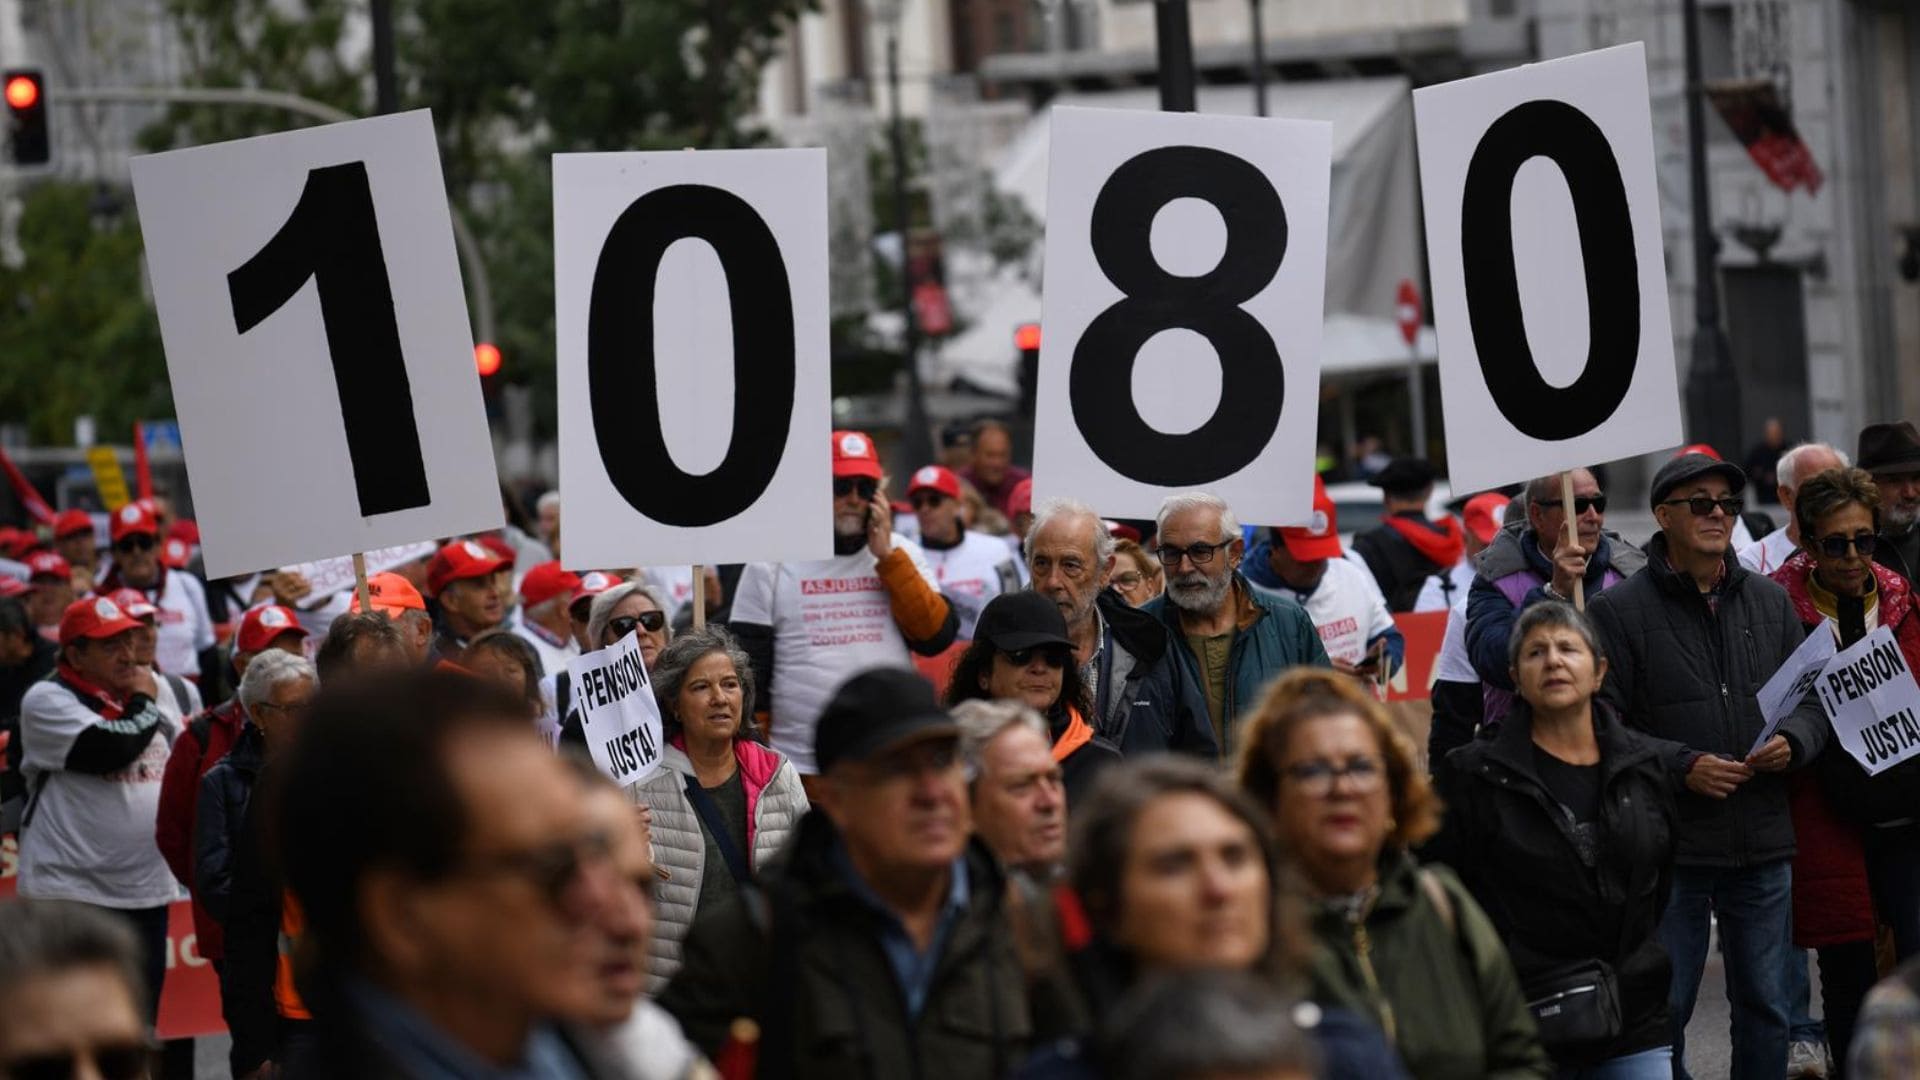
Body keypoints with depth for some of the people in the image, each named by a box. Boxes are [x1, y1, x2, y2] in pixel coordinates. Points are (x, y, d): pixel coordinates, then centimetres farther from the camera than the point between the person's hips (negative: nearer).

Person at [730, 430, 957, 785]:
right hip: (802, 769, -2)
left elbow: (937, 637, -1)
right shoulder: (771, 564, 6)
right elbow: (749, 670, 5)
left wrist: (888, 556, -4)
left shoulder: (900, 554, 12)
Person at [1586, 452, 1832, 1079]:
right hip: (1669, 845, -4)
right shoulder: (1619, 611, -4)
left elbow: (1814, 699, 16)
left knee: (1765, 1006, 12)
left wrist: (1792, 742, -6)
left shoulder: (1770, 602, 11)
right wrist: (1681, 766, -18)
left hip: (1764, 845, 4)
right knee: (1663, 1009, 1)